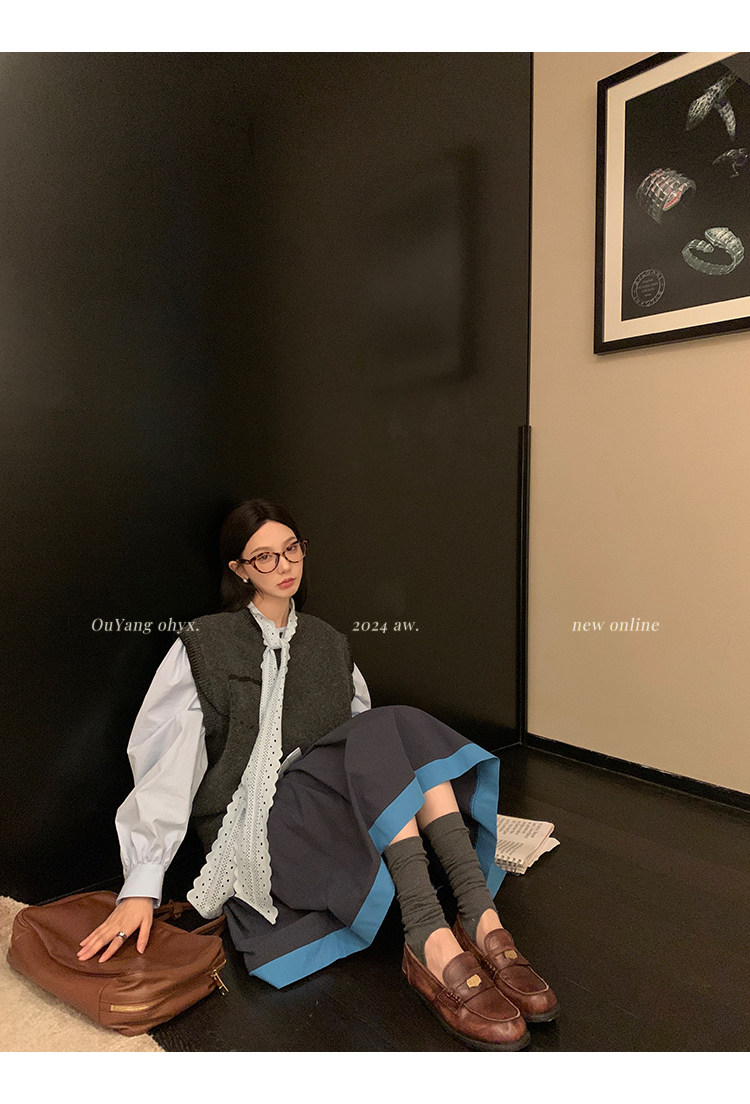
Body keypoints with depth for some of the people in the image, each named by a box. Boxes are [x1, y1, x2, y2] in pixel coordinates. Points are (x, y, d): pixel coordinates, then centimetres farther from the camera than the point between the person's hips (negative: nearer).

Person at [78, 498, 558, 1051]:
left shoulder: (329, 642, 16)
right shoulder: (203, 646, 1)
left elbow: (366, 750, 18)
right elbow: (163, 766, -7)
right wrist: (141, 887, -16)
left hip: (340, 819, 5)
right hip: (253, 833, -4)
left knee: (407, 726, -24)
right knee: (385, 730, -28)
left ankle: (481, 919, -31)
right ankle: (432, 943, -37)